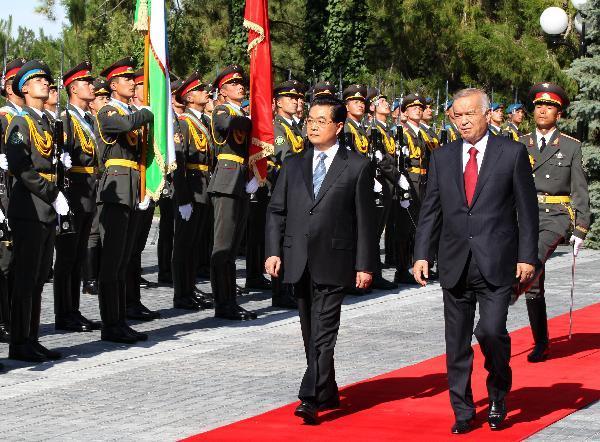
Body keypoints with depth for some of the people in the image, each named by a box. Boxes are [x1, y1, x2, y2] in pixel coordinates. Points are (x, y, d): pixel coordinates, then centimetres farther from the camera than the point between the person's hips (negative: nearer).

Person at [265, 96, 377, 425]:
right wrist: (273, 251, -1)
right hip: (299, 262, 5)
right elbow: (276, 211, 12)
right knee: (310, 334, 11)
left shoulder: (357, 166, 1)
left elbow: (365, 219, -1)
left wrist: (364, 264, -5)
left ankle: (310, 398, -16)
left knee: (323, 333, -11)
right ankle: (328, 394, 23)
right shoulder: (293, 165, 12)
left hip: (333, 262, -5)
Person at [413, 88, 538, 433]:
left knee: (491, 330, -15)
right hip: (455, 264, 4)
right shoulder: (442, 158, 10)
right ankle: (463, 412, 16)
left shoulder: (512, 153, 1)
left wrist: (527, 256, -4)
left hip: (496, 264, -3)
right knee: (457, 341, 6)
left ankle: (499, 393, 11)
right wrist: (423, 255, 3)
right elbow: (430, 211, 11)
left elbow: (527, 209, 1)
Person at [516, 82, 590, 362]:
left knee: (536, 254, -35)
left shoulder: (571, 147, 3)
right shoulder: (520, 145, 9)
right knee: (534, 286, 3)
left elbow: (580, 191, 3)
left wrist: (580, 230, -3)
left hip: (557, 216, -2)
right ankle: (541, 344, 11)